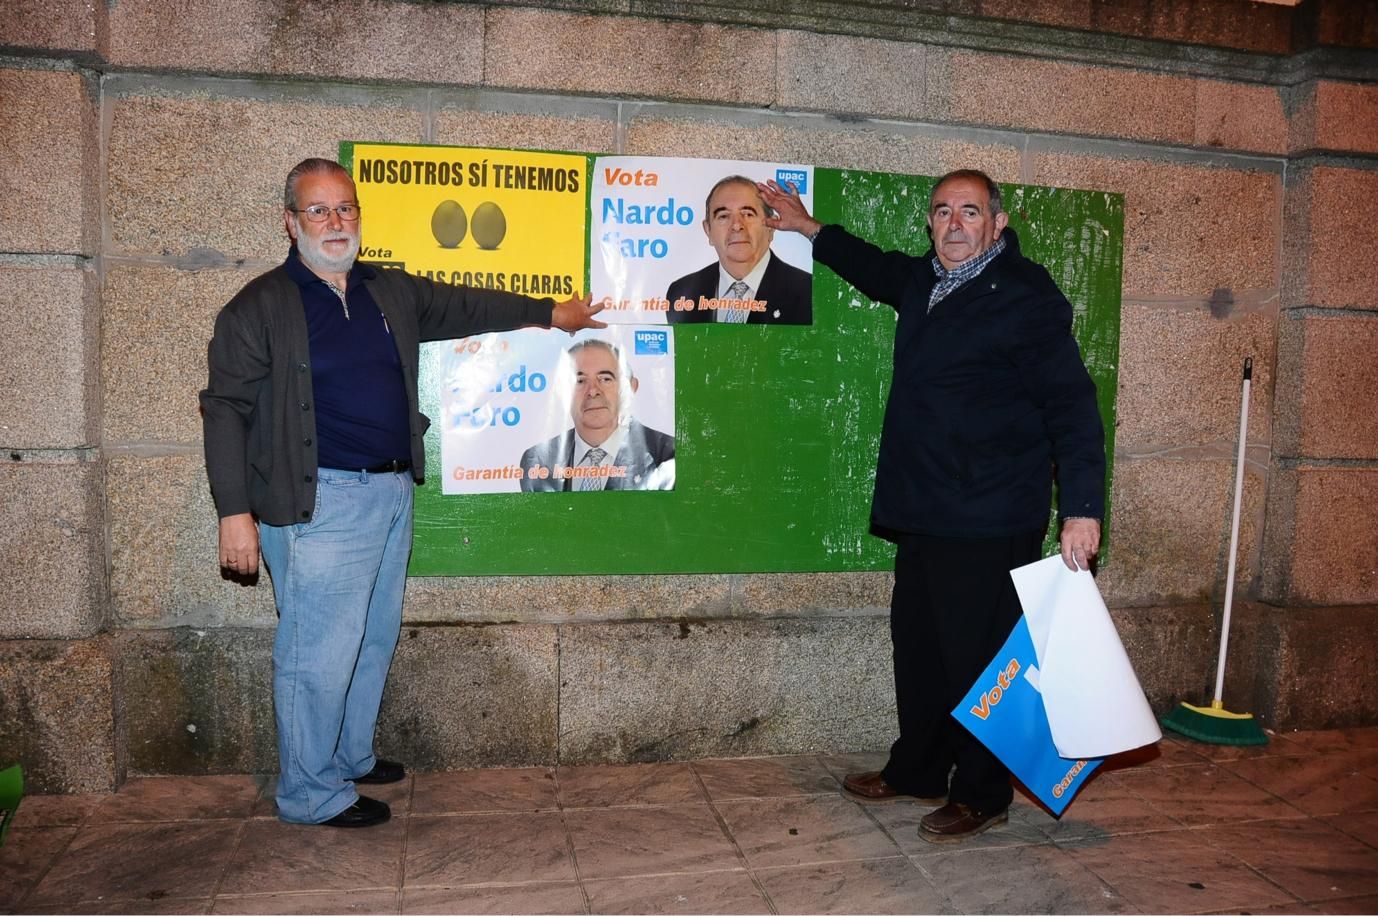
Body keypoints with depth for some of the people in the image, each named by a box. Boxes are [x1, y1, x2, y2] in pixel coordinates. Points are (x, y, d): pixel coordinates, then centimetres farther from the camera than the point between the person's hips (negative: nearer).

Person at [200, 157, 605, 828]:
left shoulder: (393, 293, 12)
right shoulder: (259, 307, -6)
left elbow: (464, 306, 26)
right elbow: (226, 411, -8)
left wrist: (548, 312, 28)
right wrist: (235, 511, -15)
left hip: (392, 491, 7)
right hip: (322, 502, -7)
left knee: (374, 639, 17)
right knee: (320, 651, -3)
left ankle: (350, 758, 34)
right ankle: (310, 794, 13)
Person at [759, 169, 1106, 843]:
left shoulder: (1027, 297, -11)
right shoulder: (923, 282, 13)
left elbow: (1072, 406, -14)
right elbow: (877, 268, 38)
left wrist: (1082, 507, -21)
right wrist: (810, 229, 40)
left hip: (990, 524, -8)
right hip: (922, 511, 8)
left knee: (978, 654, 0)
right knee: (917, 643, 16)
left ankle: (981, 796, 17)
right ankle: (917, 770, 33)